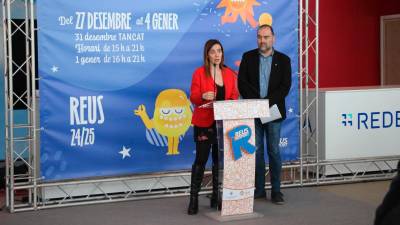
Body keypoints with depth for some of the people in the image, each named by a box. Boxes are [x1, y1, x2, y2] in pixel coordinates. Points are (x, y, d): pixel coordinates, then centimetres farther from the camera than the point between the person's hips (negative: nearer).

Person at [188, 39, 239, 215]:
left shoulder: (229, 73, 9)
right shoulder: (199, 72, -2)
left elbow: (234, 97, 10)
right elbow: (193, 97, -6)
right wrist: (203, 96, -27)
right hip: (204, 123, -4)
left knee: (219, 160, 7)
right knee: (201, 159, -5)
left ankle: (216, 197, 16)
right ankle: (194, 199, 0)